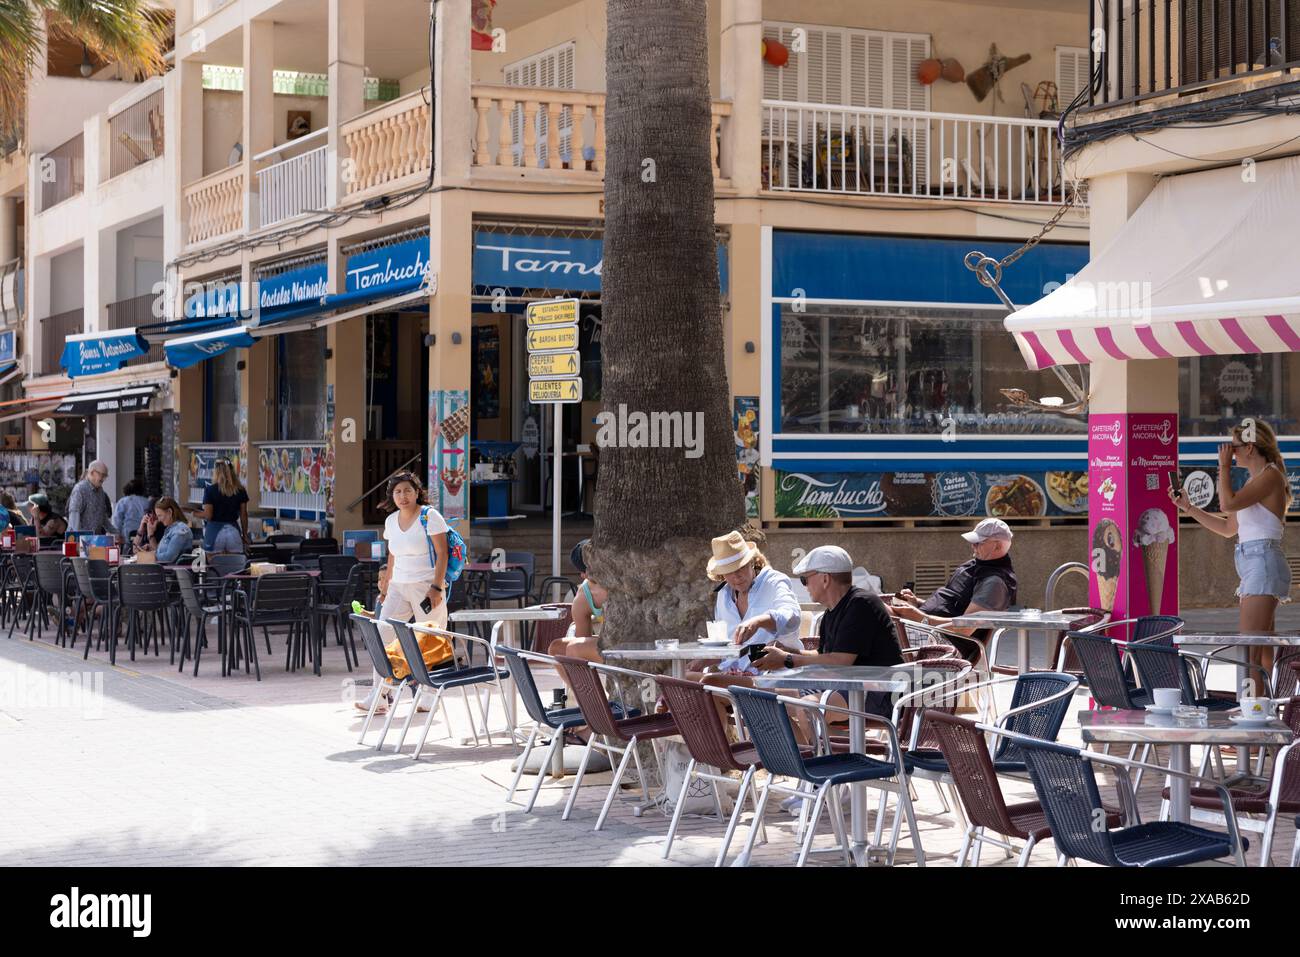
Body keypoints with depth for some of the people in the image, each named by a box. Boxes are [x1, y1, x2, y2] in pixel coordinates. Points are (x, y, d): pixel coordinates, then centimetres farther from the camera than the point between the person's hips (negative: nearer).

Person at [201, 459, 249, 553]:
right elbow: (243, 515, 6)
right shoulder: (240, 490, 3)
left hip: (215, 531, -3)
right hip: (233, 530, 3)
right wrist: (245, 534, 15)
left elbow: (208, 516, -8)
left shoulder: (210, 490, -6)